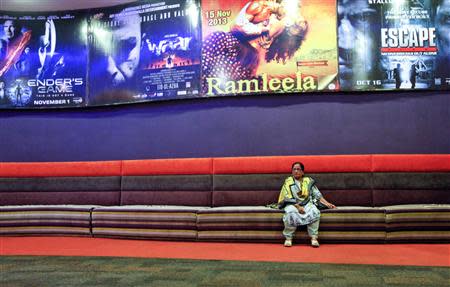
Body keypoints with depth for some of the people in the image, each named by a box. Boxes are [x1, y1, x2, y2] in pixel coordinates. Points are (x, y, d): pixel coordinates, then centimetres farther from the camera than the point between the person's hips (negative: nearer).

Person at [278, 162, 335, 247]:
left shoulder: (309, 181, 14)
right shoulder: (288, 182, 6)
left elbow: (317, 195, 11)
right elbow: (288, 198, -4)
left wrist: (327, 204, -1)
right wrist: (298, 206, -17)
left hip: (307, 203, 2)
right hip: (292, 204, -2)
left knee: (315, 212, -31)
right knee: (290, 213, -36)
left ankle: (314, 238, -27)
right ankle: (288, 238, -25)